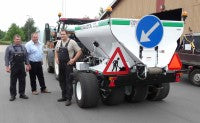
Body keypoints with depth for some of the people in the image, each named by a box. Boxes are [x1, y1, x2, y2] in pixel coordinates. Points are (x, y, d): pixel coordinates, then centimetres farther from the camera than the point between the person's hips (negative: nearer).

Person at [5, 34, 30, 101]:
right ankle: (13, 95, 13)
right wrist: (7, 66, -9)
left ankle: (22, 94, 20)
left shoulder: (23, 47, 10)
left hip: (22, 67, 3)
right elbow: (7, 58, -3)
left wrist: (27, 65, 7)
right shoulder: (9, 48, 0)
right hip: (14, 67, -3)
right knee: (13, 82, 3)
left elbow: (26, 57, 13)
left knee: (22, 81, 8)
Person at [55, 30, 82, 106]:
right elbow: (56, 51, 26)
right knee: (61, 81, 14)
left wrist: (73, 59, -14)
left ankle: (68, 99, 2)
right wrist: (56, 58, 10)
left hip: (68, 64, -7)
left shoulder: (72, 42, -8)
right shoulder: (59, 42, 11)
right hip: (60, 64, 7)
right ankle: (64, 96, 28)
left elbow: (79, 51, -8)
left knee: (68, 81, -4)